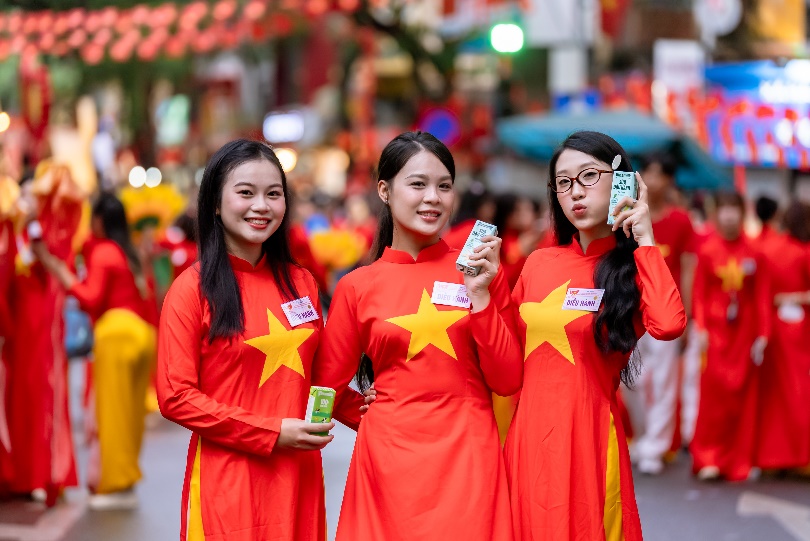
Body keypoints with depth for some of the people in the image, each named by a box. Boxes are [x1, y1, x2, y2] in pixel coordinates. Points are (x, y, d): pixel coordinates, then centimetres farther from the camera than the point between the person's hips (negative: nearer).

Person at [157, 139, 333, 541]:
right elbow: (175, 397, -10)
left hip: (299, 477, 4)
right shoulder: (193, 289, -5)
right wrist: (271, 434, -14)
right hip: (227, 481, -4)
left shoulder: (301, 283, 9)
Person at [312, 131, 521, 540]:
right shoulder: (357, 287, 2)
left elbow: (507, 382, -1)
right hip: (391, 460, 0)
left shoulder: (479, 271, 3)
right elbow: (327, 387, 11)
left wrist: (480, 296, -8)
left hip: (468, 458, 0)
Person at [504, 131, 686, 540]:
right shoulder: (539, 264, 9)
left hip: (588, 434, -4)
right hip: (524, 434, 4)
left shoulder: (635, 266, -1)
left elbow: (668, 324, -24)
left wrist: (643, 240, -15)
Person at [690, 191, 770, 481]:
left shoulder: (754, 255, 2)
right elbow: (699, 294, 0)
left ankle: (738, 462, 11)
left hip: (744, 332, 1)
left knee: (743, 396, 4)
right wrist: (701, 329, -9)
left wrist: (763, 335, -1)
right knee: (714, 392, -5)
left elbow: (762, 297, 3)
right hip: (715, 330, -1)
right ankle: (708, 457, 2)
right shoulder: (707, 251, 0)